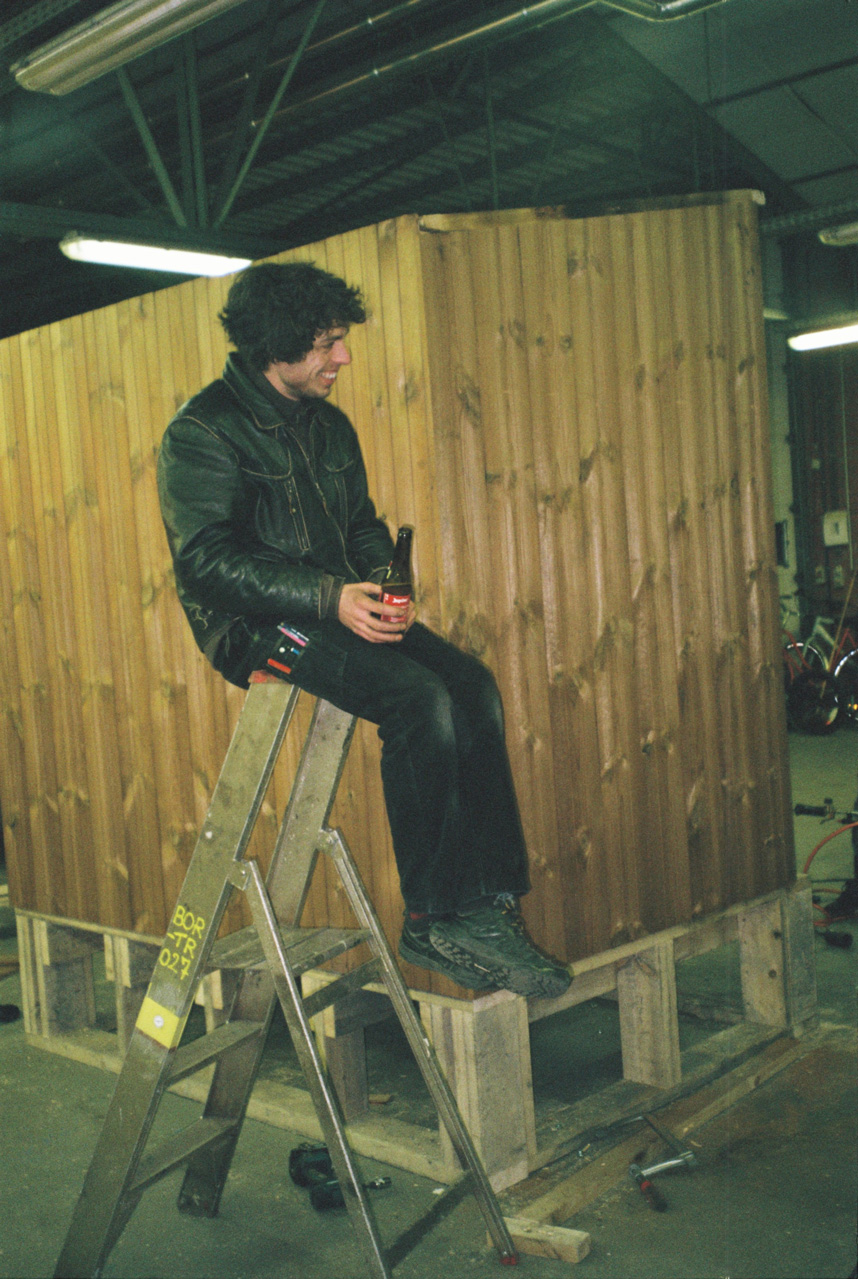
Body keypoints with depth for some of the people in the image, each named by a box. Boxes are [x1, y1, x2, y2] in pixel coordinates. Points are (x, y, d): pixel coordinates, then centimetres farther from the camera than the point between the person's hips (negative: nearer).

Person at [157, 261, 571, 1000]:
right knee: (420, 697, -29)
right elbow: (206, 559, -16)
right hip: (256, 624, -7)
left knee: (473, 686, -17)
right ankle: (433, 918, -17)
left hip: (342, 609, 7)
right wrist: (329, 597, -25)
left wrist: (385, 582, -4)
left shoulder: (330, 426, 17)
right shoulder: (201, 433, -7)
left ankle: (488, 905, -15)